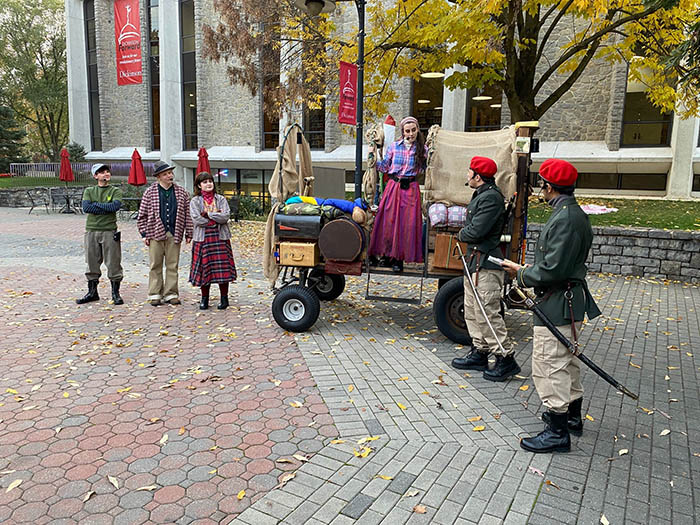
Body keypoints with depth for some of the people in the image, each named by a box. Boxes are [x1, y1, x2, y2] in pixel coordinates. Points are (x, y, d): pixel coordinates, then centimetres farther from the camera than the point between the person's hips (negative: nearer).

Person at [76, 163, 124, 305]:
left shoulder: (116, 191, 5)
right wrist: (106, 208, -10)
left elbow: (116, 206, -14)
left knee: (113, 263, -1)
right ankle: (92, 292, 21)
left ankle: (115, 293, 9)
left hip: (109, 231, -2)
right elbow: (86, 207, -6)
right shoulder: (89, 191, 11)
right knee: (92, 263, 9)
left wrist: (96, 204, -6)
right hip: (91, 230, 3)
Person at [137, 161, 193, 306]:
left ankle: (171, 294, 13)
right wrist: (144, 234, 1)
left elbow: (187, 214, 9)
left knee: (172, 266, 5)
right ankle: (155, 294, 12)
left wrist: (188, 233, 6)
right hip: (156, 234, -1)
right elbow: (142, 215, 6)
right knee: (156, 265, 3)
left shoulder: (181, 192, 8)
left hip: (174, 234, 1)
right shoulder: (150, 192, 3)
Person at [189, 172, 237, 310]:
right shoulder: (195, 201, 5)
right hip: (202, 239, 0)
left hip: (220, 238, 1)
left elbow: (226, 216, -7)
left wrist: (209, 213, -9)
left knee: (222, 268, 0)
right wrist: (217, 219, -7)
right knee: (204, 269, 3)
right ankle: (204, 299, 16)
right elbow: (197, 219, -10)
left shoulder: (221, 199, 8)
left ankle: (224, 298, 12)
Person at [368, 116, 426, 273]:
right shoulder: (393, 146, 4)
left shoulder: (422, 149, 3)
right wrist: (373, 156, 0)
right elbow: (384, 167, 8)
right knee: (389, 220, 1)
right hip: (393, 187, 1)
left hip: (410, 189, -1)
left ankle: (398, 259, 7)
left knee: (407, 223, -2)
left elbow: (423, 170, 5)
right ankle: (388, 254, 15)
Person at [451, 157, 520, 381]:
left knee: (487, 313, -8)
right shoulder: (481, 195, 16)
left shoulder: (491, 197, -17)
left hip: (486, 264, -11)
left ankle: (506, 360, 1)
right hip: (474, 261, 11)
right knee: (472, 311, 16)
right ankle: (479, 352, 27)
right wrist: (466, 234, 0)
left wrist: (461, 234, -4)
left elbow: (476, 232, -22)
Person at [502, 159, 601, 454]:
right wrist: (525, 270, 13)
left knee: (550, 365, -3)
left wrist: (522, 275, -10)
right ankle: (572, 415, 38)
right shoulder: (574, 213, 12)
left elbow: (553, 269, -26)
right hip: (571, 302, 11)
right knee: (567, 361, 22)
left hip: (557, 306, -11)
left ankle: (557, 432, 6)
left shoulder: (564, 219, -22)